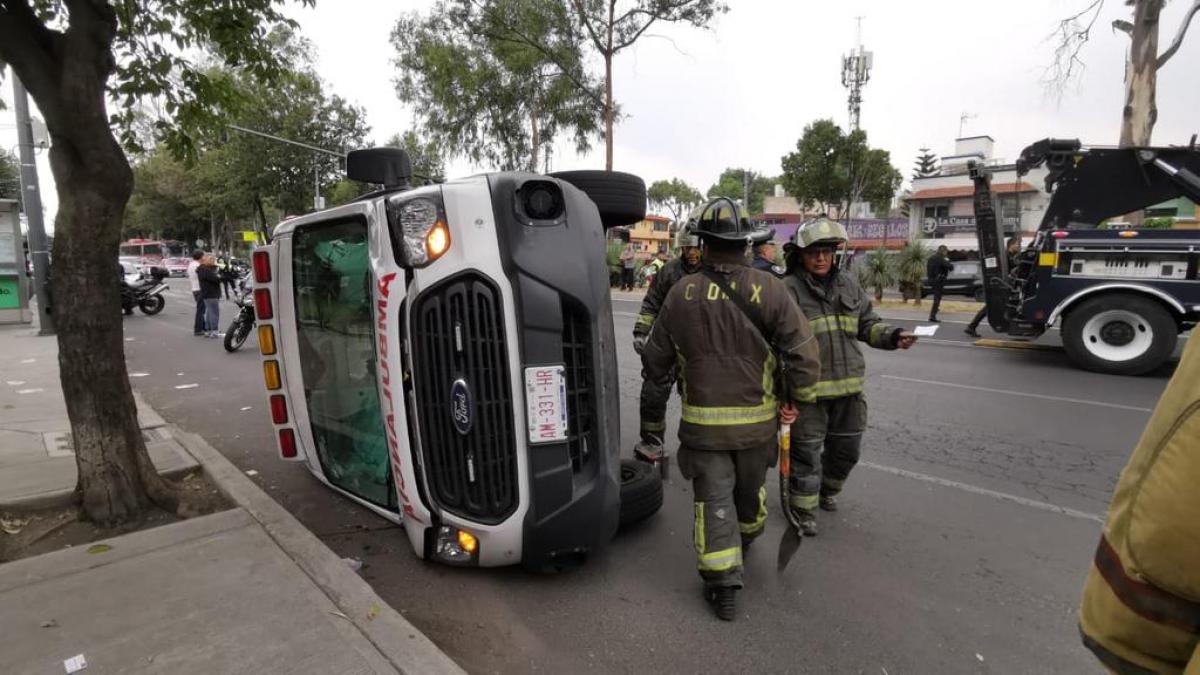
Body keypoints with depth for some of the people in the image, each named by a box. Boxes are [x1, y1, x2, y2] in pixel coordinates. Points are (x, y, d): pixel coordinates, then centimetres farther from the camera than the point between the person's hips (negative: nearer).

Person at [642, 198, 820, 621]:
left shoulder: (682, 293, -8)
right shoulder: (768, 290, -12)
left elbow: (656, 359, 2)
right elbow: (804, 352, -14)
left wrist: (662, 379, 24)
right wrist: (797, 398, 2)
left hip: (703, 420, -1)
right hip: (757, 419, 2)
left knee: (714, 497, 8)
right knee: (751, 486, 25)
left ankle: (722, 585, 10)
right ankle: (746, 537, 52)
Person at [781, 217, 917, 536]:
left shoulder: (848, 285, 9)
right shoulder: (789, 289, -11)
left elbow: (867, 325, 17)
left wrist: (892, 336, -1)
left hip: (848, 386, 6)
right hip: (808, 390, -6)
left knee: (846, 447, 21)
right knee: (806, 451, 5)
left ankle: (827, 489, 47)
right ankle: (803, 508, 24)